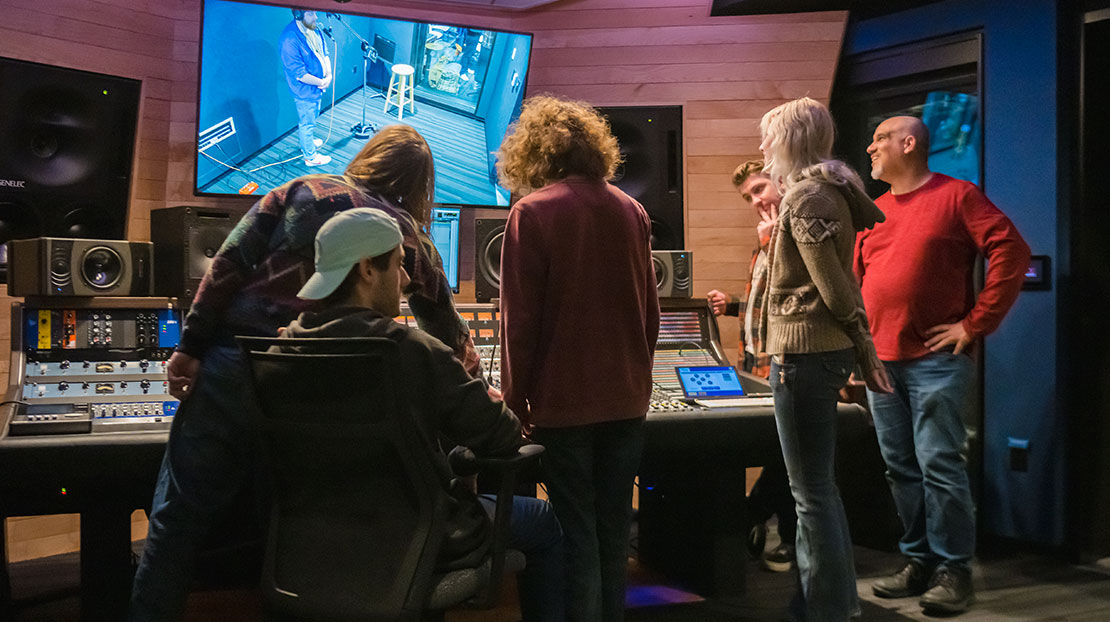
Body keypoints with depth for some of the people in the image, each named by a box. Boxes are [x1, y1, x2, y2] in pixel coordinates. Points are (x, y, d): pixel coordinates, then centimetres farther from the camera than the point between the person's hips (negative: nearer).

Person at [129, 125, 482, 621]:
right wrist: (476, 384, 36)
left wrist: (191, 345, 0)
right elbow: (445, 326, 20)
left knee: (180, 512, 7)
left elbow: (229, 263, 0)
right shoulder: (406, 235, 12)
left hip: (234, 362, 0)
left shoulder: (303, 190, 10)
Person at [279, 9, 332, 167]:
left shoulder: (313, 29, -5)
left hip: (317, 87, 8)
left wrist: (329, 75, -8)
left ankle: (307, 141, 54)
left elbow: (324, 52, 7)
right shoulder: (289, 40, -32)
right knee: (307, 124, 11)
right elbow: (299, 74, -29)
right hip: (305, 91, -8)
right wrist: (321, 82, -19)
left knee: (310, 119, 30)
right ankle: (310, 157, 29)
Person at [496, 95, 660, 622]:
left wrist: (515, 396, -4)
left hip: (563, 399, -5)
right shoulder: (631, 211, 6)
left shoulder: (532, 212, -10)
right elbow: (649, 308, 11)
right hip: (627, 398, 5)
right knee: (614, 525, 14)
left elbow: (520, 315, -12)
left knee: (575, 527, 3)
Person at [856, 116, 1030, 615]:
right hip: (881, 361, 7)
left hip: (935, 360, -6)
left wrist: (975, 323, -12)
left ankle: (953, 570, 7)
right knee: (901, 468, 11)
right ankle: (919, 562, 22)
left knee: (939, 465, -5)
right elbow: (855, 279, 20)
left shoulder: (956, 196, -3)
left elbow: (1012, 252, -10)